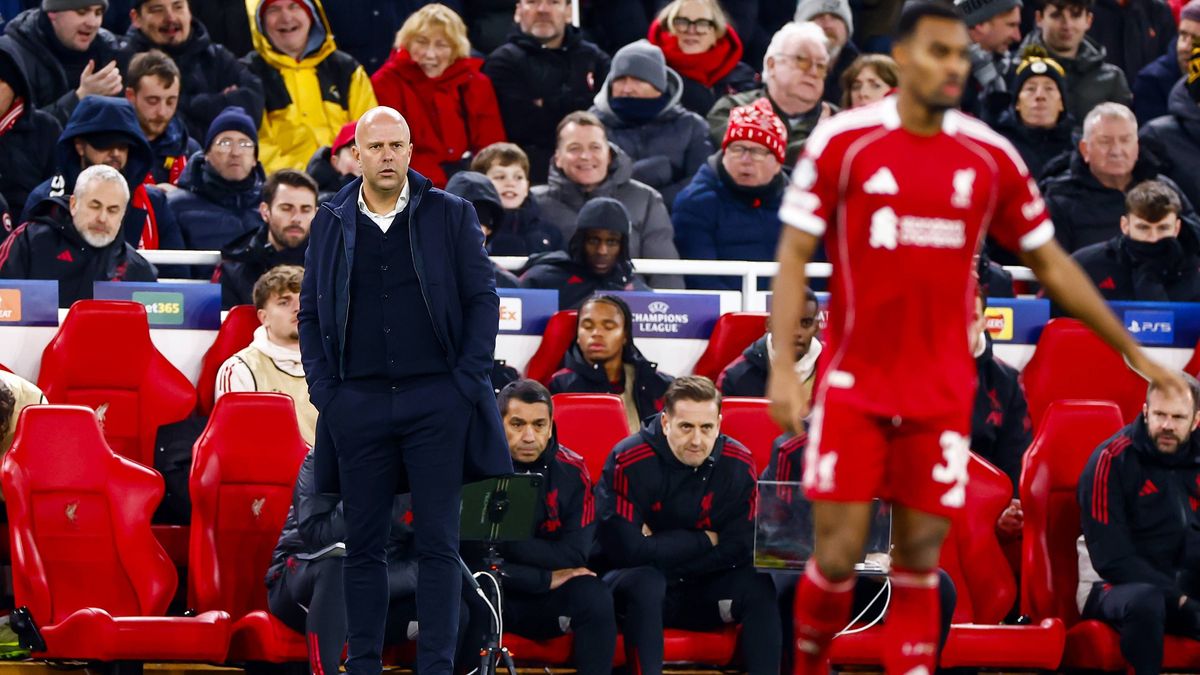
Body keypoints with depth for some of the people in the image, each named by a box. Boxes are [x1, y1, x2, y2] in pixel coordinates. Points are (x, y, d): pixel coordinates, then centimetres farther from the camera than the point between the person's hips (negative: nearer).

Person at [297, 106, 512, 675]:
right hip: (358, 403, 2)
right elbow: (310, 313, 12)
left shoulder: (451, 216, 4)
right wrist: (323, 390, 1)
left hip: (436, 398, -2)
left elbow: (482, 299, 4)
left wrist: (469, 381, -5)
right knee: (363, 544, 4)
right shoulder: (331, 223, 9)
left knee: (437, 543, -2)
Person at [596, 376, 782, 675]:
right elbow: (626, 549, -24)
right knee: (644, 581, -36)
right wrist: (705, 539, -16)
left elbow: (738, 551, -10)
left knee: (758, 586, -24)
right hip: (636, 587, -3)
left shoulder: (738, 464, -7)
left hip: (703, 589, 3)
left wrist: (662, 549, -17)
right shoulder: (629, 462, -18)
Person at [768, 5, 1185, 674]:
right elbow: (795, 255, -3)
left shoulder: (991, 156, 1)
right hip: (853, 385, -2)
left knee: (919, 557, 2)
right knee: (838, 553, -3)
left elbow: (1052, 265, 10)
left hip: (942, 393, 2)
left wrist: (1134, 353, 11)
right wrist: (783, 366, -13)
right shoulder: (842, 141, -6)